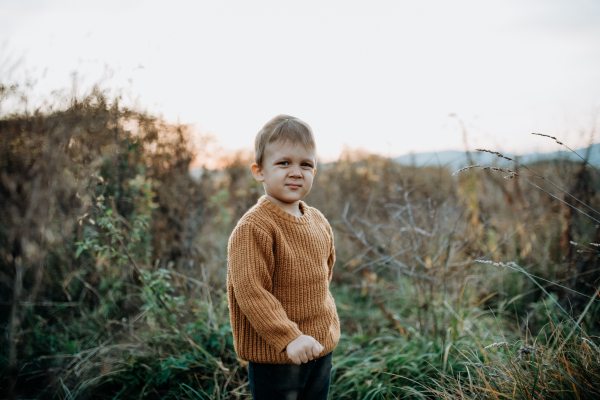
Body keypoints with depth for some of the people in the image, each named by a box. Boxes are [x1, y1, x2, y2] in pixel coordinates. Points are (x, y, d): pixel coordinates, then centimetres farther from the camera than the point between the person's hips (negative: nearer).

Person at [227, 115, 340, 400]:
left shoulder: (319, 222, 4)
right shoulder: (252, 227, -20)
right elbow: (250, 291, -24)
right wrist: (289, 337, -26)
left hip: (322, 347, 7)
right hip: (273, 354, -7)